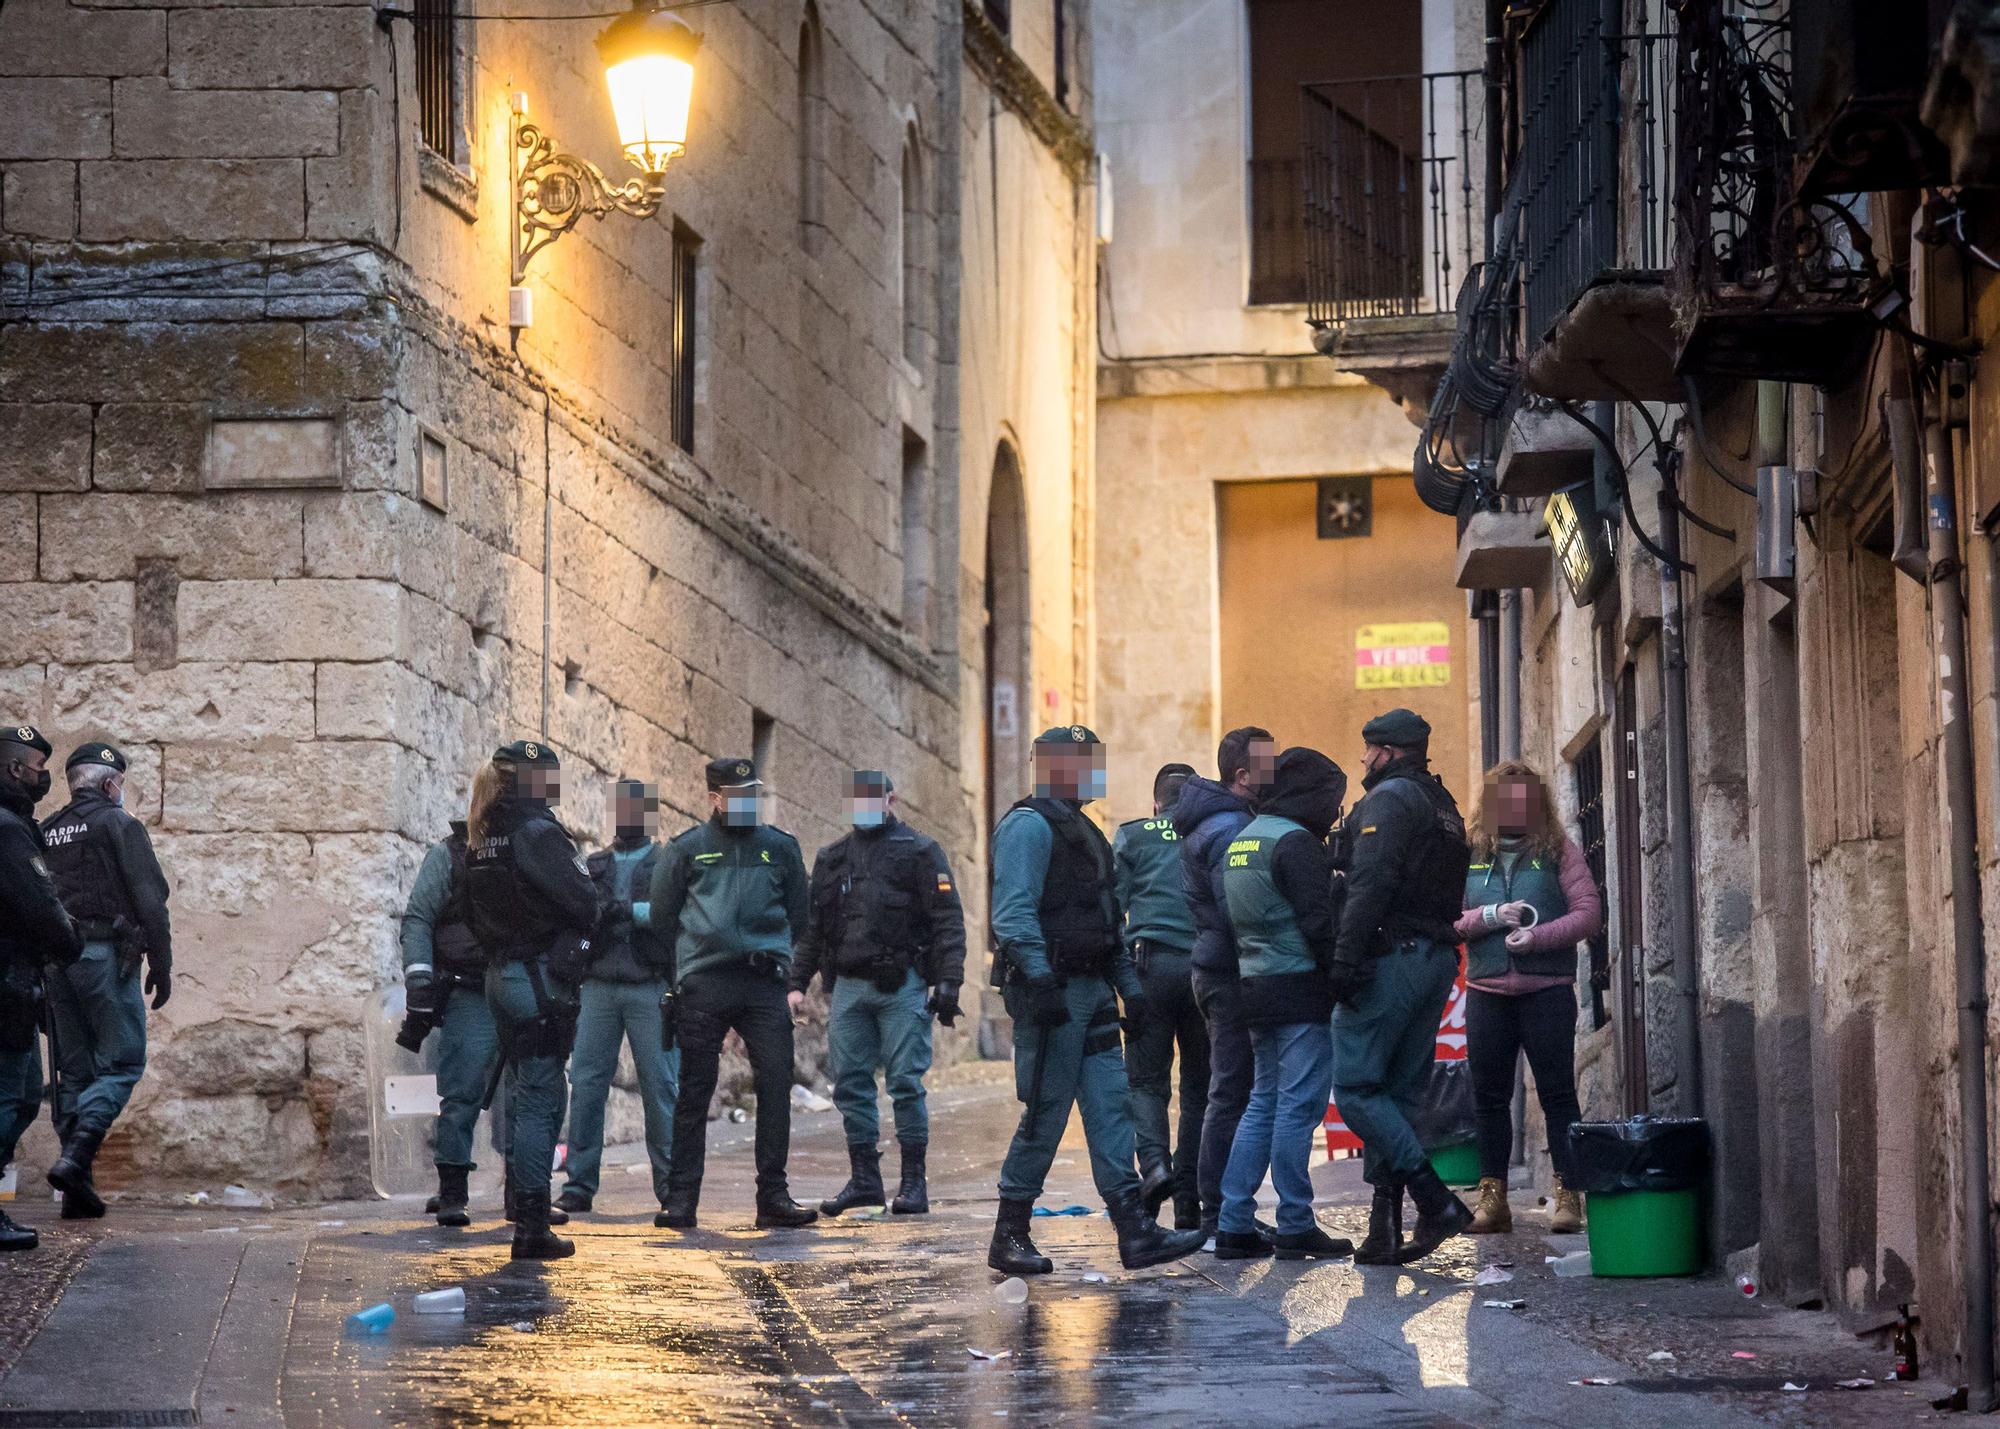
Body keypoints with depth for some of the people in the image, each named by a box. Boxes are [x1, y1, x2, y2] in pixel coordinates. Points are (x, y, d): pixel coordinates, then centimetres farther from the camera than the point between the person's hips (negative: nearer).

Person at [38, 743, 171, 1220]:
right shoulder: (119, 826, -3)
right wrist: (161, 966, -7)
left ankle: (78, 1189, 4)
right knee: (122, 1063, -2)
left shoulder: (44, 833, 16)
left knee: (75, 1070, 10)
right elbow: (149, 899, -10)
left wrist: (37, 974, 17)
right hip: (107, 954, -6)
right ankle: (76, 1154, -22)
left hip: (54, 960, 6)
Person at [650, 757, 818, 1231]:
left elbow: (798, 916, 20)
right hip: (704, 986, -2)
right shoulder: (687, 850, 8)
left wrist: (773, 954, 12)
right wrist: (696, 954, 8)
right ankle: (680, 1198, 1)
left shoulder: (780, 848, 14)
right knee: (694, 1091, -2)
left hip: (764, 983, 2)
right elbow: (662, 917, 11)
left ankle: (773, 1196, 0)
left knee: (776, 1085, -5)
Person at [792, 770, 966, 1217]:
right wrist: (798, 983, 11)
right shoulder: (831, 859, 16)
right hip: (848, 987, 5)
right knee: (851, 1084, 4)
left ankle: (914, 1181, 1)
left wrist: (948, 980, -13)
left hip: (902, 987, -5)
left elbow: (948, 921, -4)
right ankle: (864, 1178, 12)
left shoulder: (920, 852, 1)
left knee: (906, 1083, -5)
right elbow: (811, 928, 19)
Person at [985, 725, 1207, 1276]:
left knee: (1109, 1106, 2)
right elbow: (1014, 912, -19)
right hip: (1052, 994, -9)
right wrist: (1040, 981, -26)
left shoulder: (1082, 832, 22)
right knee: (1046, 1112, -6)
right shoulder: (1029, 826, -8)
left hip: (1091, 991, 9)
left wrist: (1130, 987, 20)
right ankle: (1009, 1236, 3)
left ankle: (1135, 1231, -3)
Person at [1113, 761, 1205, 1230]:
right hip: (1208, 971, 1)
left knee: (1145, 1078, 4)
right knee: (1200, 1085, 7)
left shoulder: (1131, 836, 8)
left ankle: (1154, 1160, -23)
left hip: (1152, 965, -1)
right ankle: (1189, 1203, 5)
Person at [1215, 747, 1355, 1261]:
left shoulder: (1242, 840, 17)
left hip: (1254, 985, 9)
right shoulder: (1295, 842, -12)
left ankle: (1234, 1224, 10)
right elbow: (1318, 921, -17)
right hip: (1300, 987, -9)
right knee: (1299, 1104, -6)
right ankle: (1296, 1227, -5)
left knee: (1264, 1102, 13)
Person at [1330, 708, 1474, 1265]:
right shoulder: (1444, 807, 23)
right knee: (1398, 1093, 9)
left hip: (1391, 956, -9)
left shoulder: (1388, 798, -7)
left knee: (1355, 1087, -8)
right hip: (1438, 960, 9)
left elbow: (1371, 884, -19)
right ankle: (1386, 1228, 4)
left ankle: (1436, 1202, -16)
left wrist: (1346, 958, -23)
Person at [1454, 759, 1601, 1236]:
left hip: (1547, 991, -3)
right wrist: (1492, 916, -12)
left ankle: (1567, 1196, 0)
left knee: (1557, 1092, -2)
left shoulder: (1558, 852, 4)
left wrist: (1538, 936, -16)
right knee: (1489, 1096, 6)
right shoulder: (1471, 857, 11)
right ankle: (1492, 1197, 13)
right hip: (1486, 993, 3)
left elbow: (1589, 912, -4)